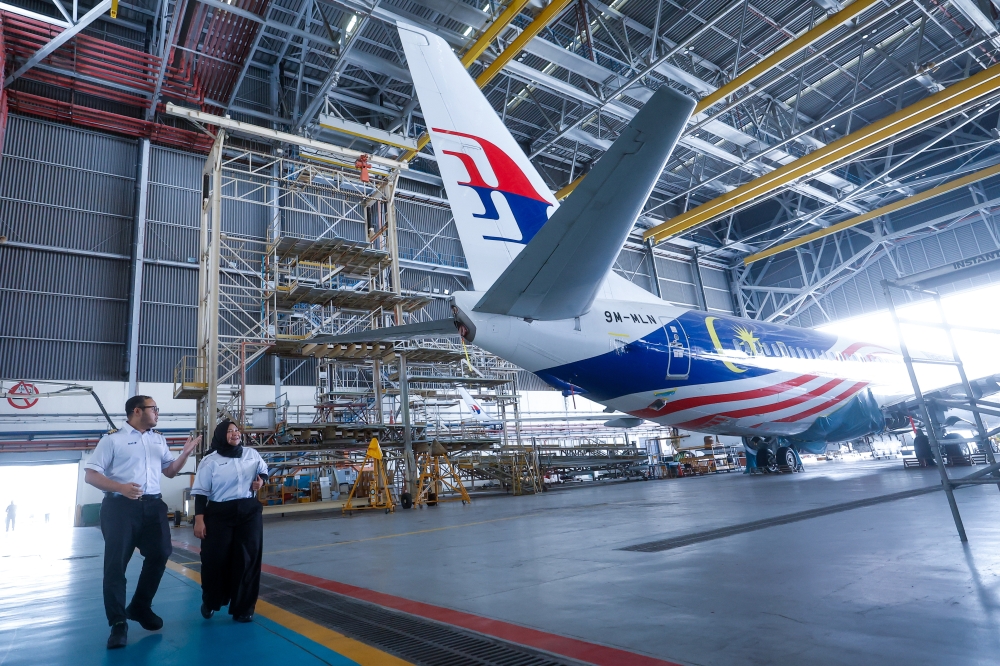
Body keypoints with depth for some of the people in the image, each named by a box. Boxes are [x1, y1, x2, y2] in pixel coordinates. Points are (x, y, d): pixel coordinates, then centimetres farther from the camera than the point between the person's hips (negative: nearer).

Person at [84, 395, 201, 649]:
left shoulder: (159, 439, 15)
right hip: (120, 507, -6)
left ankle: (140, 607, 28)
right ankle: (118, 623, 11)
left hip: (152, 506, 6)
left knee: (159, 554, 8)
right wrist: (121, 487, -23)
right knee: (116, 563, -1)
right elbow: (90, 475, -7)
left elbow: (170, 471, 18)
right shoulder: (113, 439, -3)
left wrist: (185, 453, -2)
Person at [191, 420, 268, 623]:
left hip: (249, 512, 3)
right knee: (215, 560, 2)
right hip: (219, 515, -3)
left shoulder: (252, 454, 6)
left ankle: (243, 608, 17)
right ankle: (209, 602, 31)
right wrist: (199, 520, -11)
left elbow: (263, 470, 23)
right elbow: (201, 492, -6)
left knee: (248, 559, 4)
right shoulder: (210, 461, -5)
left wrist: (261, 480, 0)